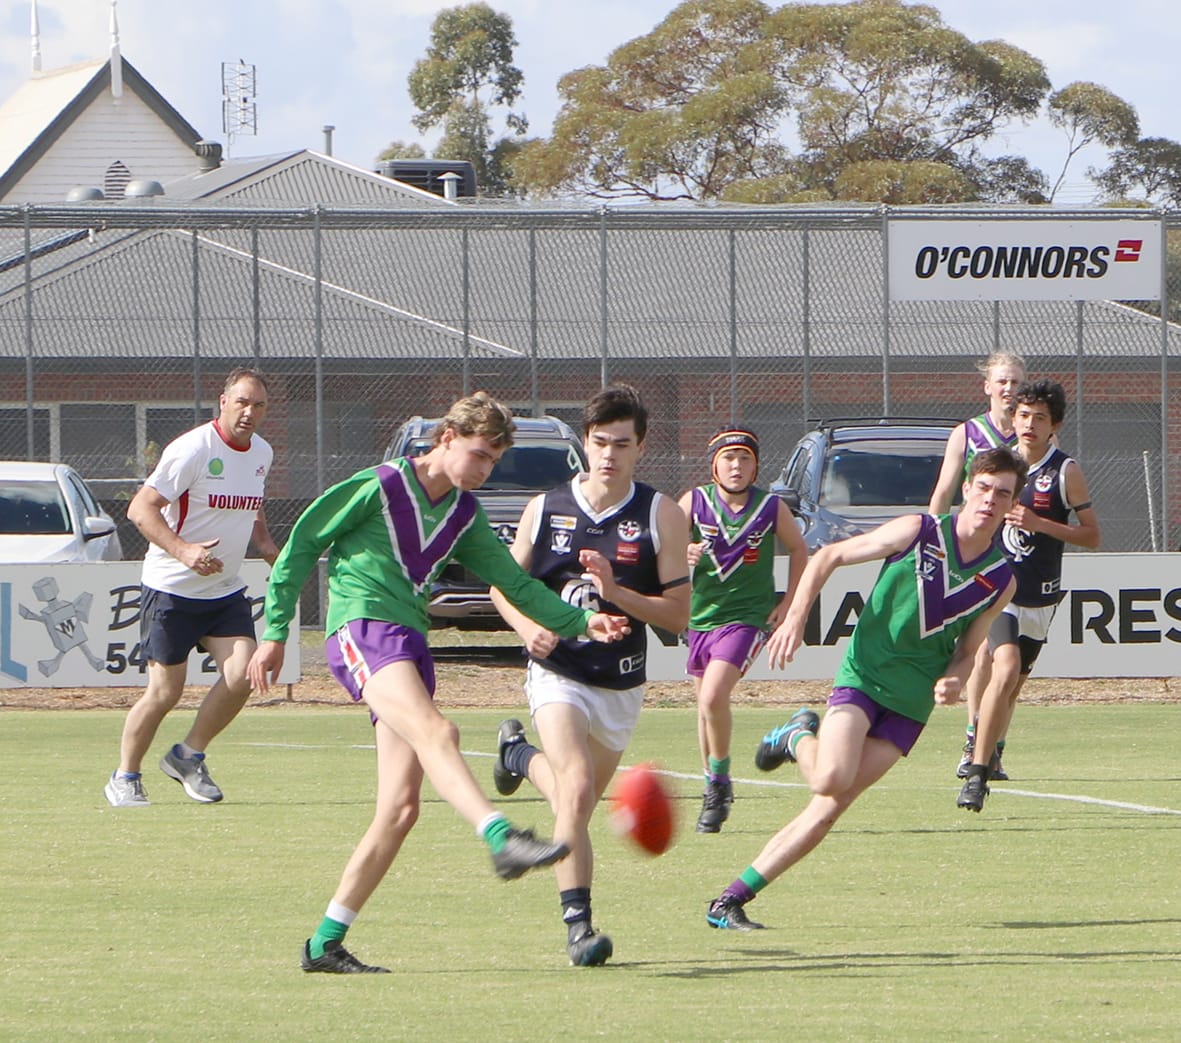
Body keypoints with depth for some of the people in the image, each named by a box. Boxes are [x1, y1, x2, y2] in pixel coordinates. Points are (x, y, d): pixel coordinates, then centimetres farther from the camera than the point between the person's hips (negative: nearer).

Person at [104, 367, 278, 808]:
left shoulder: (261, 453, 7)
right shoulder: (193, 450, -16)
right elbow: (140, 508, -19)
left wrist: (268, 547, 8)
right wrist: (183, 551, -32)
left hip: (226, 591, 6)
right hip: (171, 590, -6)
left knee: (241, 676, -12)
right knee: (165, 692, -5)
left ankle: (189, 757, 9)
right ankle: (124, 778, 14)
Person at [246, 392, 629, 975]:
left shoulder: (464, 515, 18)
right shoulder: (379, 487, -2)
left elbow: (515, 584, 15)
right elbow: (299, 548, 2)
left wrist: (581, 621, 0)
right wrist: (276, 633, 0)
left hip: (411, 644, 8)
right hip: (361, 629, -8)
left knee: (400, 808, -2)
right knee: (435, 732, -33)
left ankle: (326, 943, 5)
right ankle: (502, 840, -56)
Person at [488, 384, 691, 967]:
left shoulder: (661, 515, -5)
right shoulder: (545, 510, -2)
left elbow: (678, 614, -7)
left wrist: (616, 592, -23)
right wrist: (528, 627, -12)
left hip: (622, 685, 2)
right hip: (558, 673, -2)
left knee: (577, 803, 19)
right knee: (577, 789, -25)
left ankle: (520, 755, 51)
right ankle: (578, 926, -21)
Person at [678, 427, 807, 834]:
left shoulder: (772, 508, -5)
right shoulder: (695, 502, -3)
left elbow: (798, 550, 10)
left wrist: (789, 603, 4)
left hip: (747, 617, -4)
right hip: (701, 617, 4)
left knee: (713, 697, -22)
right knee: (706, 705, 13)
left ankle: (720, 781, -3)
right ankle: (714, 791, 30)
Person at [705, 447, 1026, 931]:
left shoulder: (1001, 580, 5)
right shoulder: (918, 533, -5)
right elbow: (828, 556, 2)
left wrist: (953, 681, -7)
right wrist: (795, 618, -8)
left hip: (912, 702, 3)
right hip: (863, 674, -3)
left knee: (830, 807, -7)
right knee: (831, 778, -27)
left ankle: (730, 901, -3)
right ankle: (799, 736, 10)